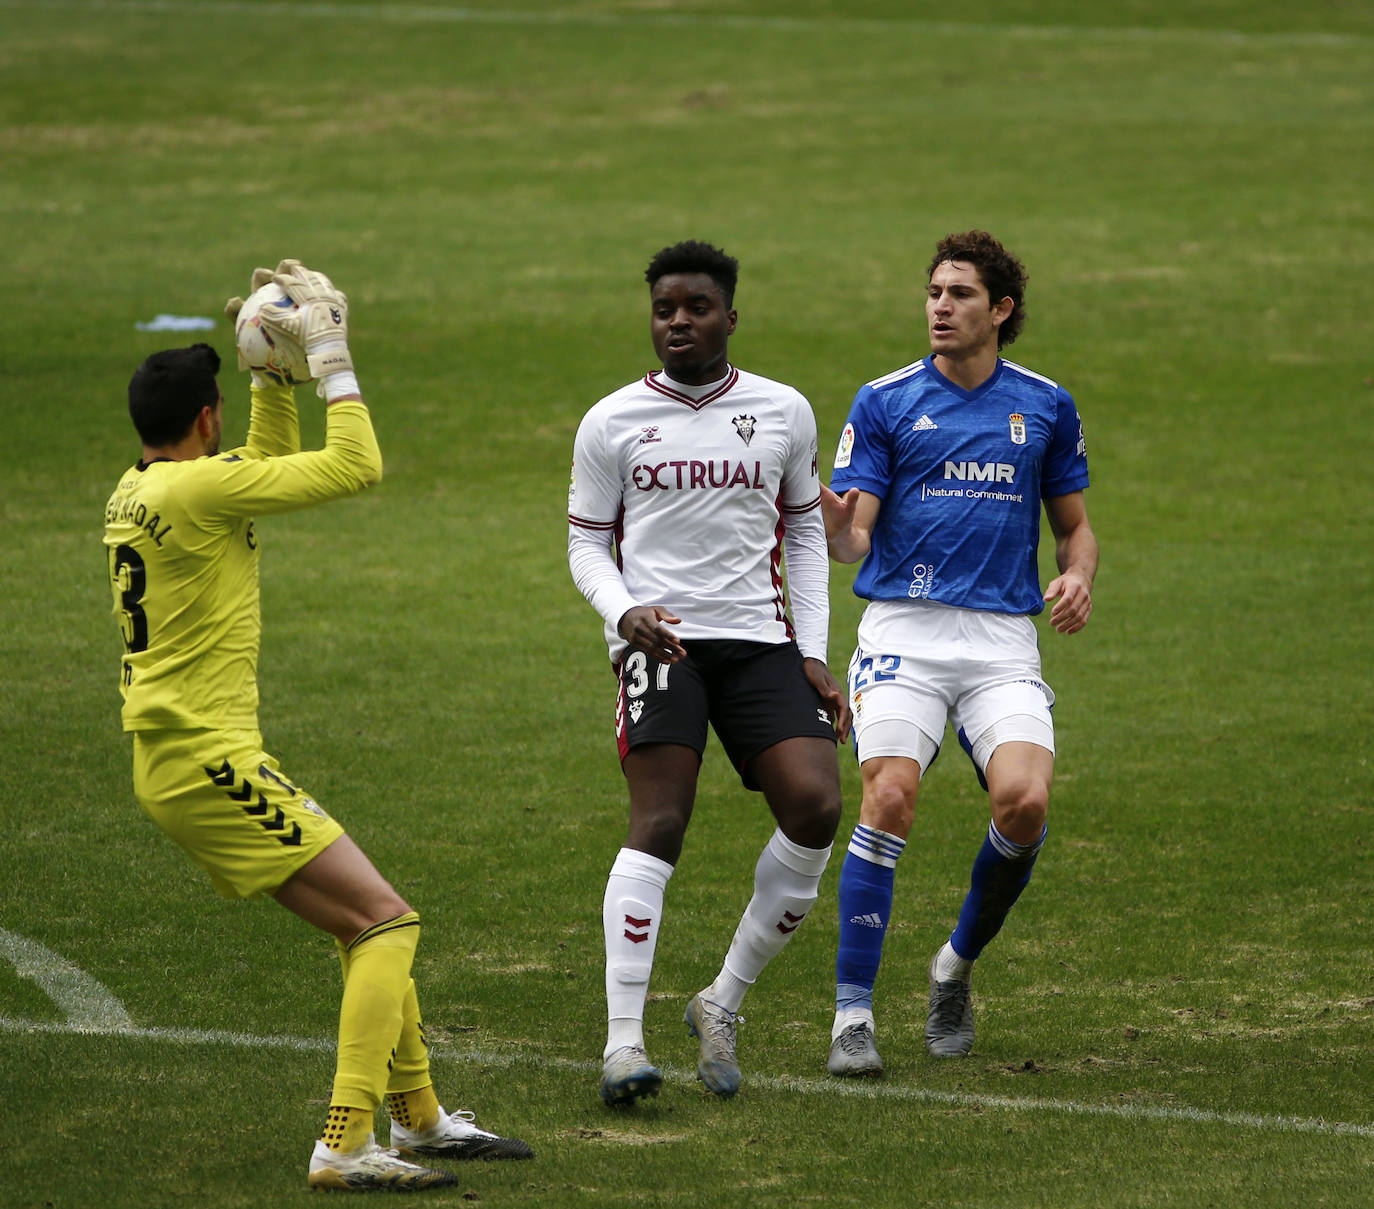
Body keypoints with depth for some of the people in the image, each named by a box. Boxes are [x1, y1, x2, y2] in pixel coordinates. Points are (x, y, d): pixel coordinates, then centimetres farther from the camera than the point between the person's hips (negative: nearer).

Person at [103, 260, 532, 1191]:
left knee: (366, 922, 18)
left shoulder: (136, 492, 12)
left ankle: (417, 1116, 26)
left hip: (176, 758, 10)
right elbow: (357, 467, -14)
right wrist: (330, 355, -5)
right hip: (209, 760, -10)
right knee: (388, 921, -12)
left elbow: (275, 467, 29)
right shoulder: (194, 488, -16)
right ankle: (346, 1145, -19)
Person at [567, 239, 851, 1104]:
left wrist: (814, 656, 9)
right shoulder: (613, 423, 4)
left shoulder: (784, 413, 9)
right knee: (659, 823, -19)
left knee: (816, 807, -14)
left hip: (761, 640, 3)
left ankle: (723, 1005, 3)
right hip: (662, 639, -3)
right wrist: (624, 613, -11)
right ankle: (623, 1042, -20)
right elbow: (587, 542, 10)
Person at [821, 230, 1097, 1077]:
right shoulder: (885, 402, 6)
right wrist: (832, 523, -24)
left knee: (1025, 799, -20)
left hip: (1004, 637, 1)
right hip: (903, 629, -1)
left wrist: (1078, 576, -1)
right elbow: (853, 539, 0)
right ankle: (854, 1012, -12)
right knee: (890, 798, -20)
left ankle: (959, 965, 8)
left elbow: (1075, 523, 21)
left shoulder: (1047, 406, 12)